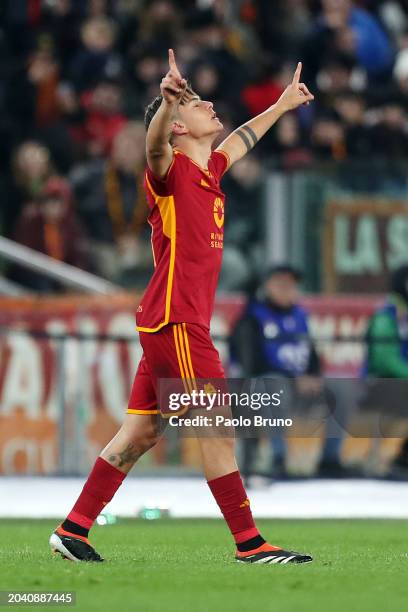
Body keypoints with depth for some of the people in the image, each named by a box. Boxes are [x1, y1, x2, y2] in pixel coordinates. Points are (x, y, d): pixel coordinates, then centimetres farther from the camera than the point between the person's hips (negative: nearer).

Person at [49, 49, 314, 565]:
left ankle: (73, 530, 11)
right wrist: (168, 100, -52)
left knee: (140, 433, 8)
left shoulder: (209, 170, 16)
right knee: (218, 429, -8)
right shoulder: (171, 171, -9)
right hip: (175, 321, -9)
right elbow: (155, 145, -33)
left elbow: (240, 138, 37)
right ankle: (249, 543, -5)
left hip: (178, 323, 9)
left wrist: (282, 105, 50)